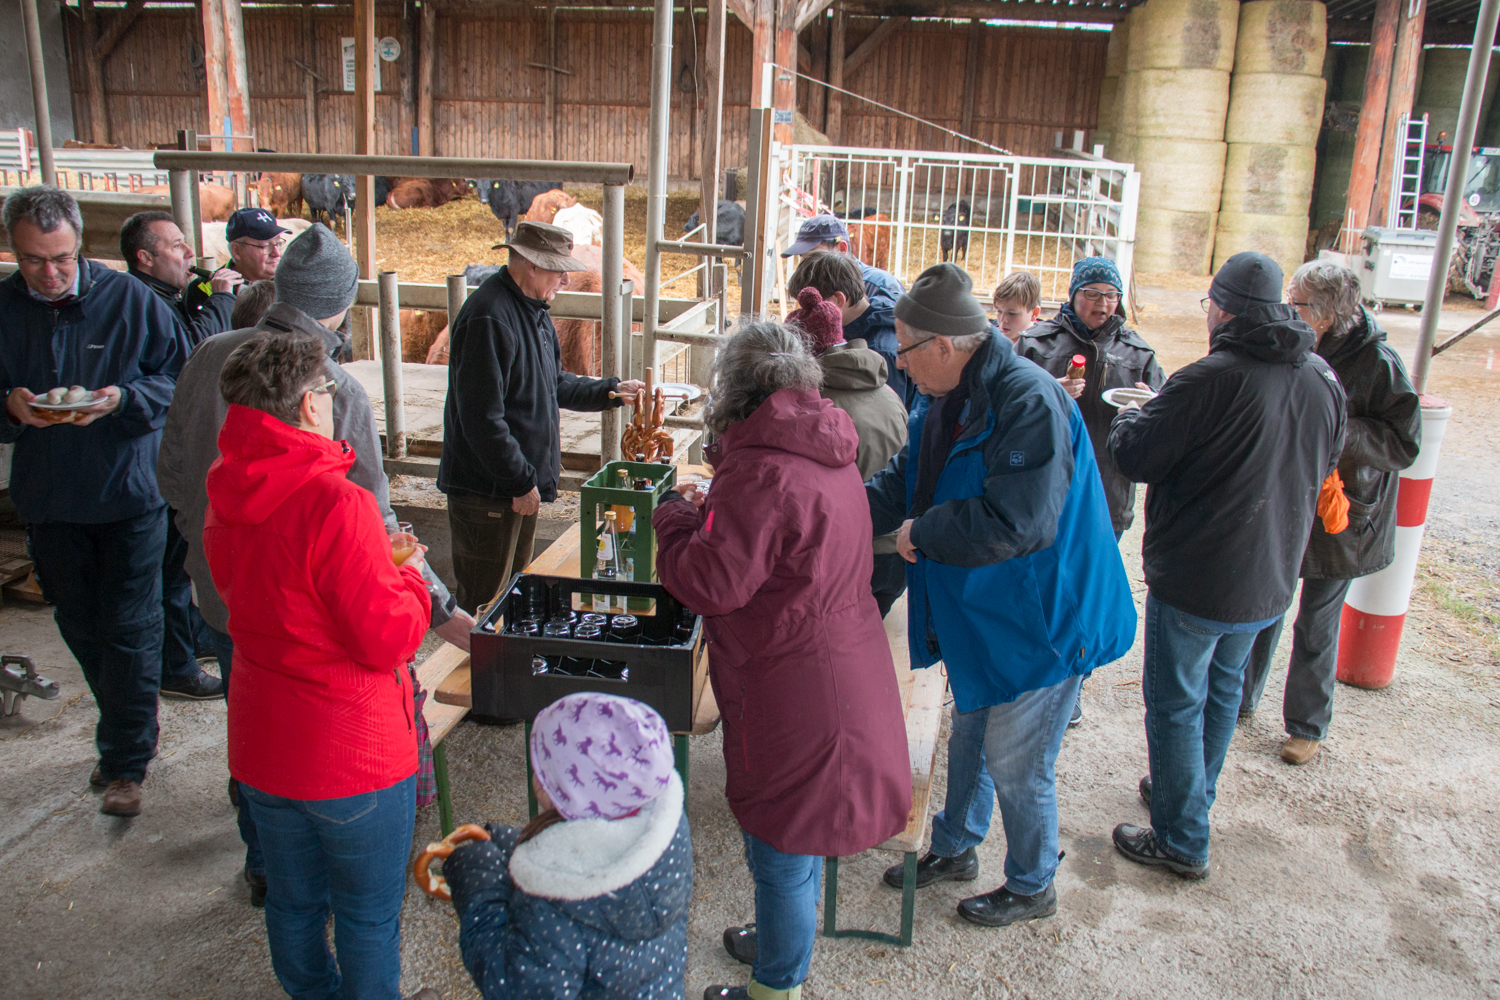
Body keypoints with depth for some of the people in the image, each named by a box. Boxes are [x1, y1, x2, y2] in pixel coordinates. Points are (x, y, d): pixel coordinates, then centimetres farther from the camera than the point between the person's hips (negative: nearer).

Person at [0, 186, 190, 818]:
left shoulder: (129, 299, -8)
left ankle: (125, 763, 15)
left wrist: (123, 399, -21)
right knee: (80, 629, 15)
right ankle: (132, 735, 36)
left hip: (128, 495, -3)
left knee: (128, 630, 1)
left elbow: (178, 374, -4)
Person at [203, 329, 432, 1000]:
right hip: (351, 755, -7)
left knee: (293, 903, 25)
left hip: (259, 743, 7)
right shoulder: (336, 503, -27)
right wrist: (406, 574, -7)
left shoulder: (226, 498, -2)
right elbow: (389, 640, -25)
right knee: (369, 917, 14)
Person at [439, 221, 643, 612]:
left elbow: (554, 385, 23)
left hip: (522, 484, 10)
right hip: (487, 491, -10)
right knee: (485, 604, -1)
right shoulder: (488, 318, -21)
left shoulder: (534, 310, 12)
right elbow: (482, 418, -24)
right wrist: (521, 482, -20)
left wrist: (611, 390, 12)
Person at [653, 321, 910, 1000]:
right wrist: (711, 511, 11)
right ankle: (784, 941, 47)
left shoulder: (761, 473, -24)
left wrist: (675, 516, -6)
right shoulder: (826, 454, 6)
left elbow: (708, 582, -22)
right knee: (796, 833, 27)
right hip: (842, 659, 9)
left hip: (793, 688, -9)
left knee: (781, 844, 9)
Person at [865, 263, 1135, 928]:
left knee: (1015, 765, 7)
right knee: (969, 738, 24)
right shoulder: (943, 404, 2)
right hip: (978, 614, 9)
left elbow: (1015, 524, -33)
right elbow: (898, 488, 11)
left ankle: (1032, 887, 32)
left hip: (1040, 620, -9)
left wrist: (922, 531, -21)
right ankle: (954, 849, 46)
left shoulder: (1029, 402, -27)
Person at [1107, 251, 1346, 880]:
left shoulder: (1210, 380, -24)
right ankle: (1193, 795, 43)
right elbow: (1320, 469, 14)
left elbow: (1134, 456, -18)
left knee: (1175, 704, 7)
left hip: (1195, 579, -7)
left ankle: (1182, 841, 17)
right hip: (1271, 579, 7)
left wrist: (1131, 416, 3)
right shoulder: (1324, 381, -1)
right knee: (1223, 688, 25)